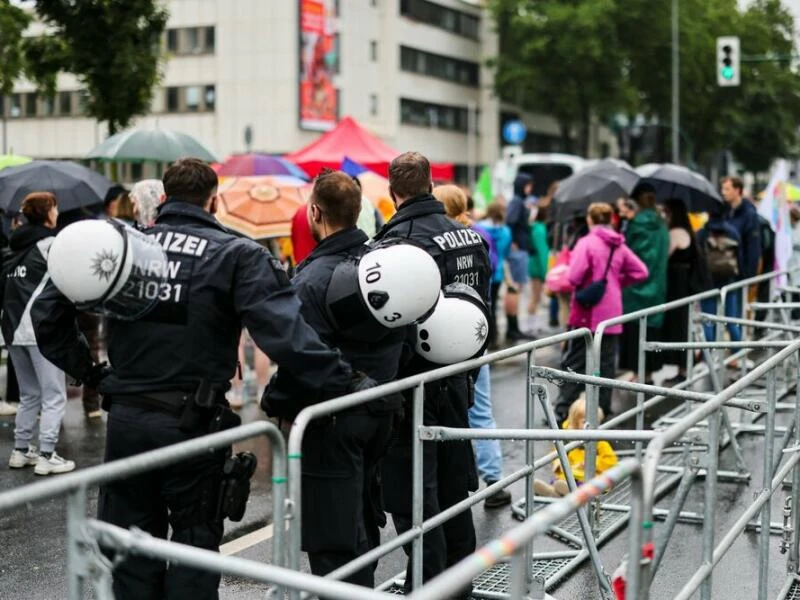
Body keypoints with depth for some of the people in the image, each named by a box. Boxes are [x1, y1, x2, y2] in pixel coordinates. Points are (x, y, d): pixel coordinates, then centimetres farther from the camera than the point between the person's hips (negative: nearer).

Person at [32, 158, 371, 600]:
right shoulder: (237, 255, -8)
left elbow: (48, 310, 5)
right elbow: (285, 332, -21)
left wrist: (85, 369, 10)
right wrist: (344, 385, -19)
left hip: (125, 418, 3)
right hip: (193, 423, -3)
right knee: (194, 539, 12)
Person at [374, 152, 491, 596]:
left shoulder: (399, 239, -18)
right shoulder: (469, 235, 8)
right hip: (456, 381, 8)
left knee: (416, 504, -1)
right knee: (454, 493, 18)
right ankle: (460, 586, 29)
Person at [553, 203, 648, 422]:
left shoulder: (587, 243, -12)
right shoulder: (619, 246, 6)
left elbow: (574, 277, -20)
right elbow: (641, 272, 7)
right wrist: (617, 281, 12)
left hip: (587, 314, -5)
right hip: (611, 314, 5)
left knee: (575, 363, 0)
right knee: (606, 364, 11)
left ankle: (562, 410, -3)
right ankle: (602, 410, 14)